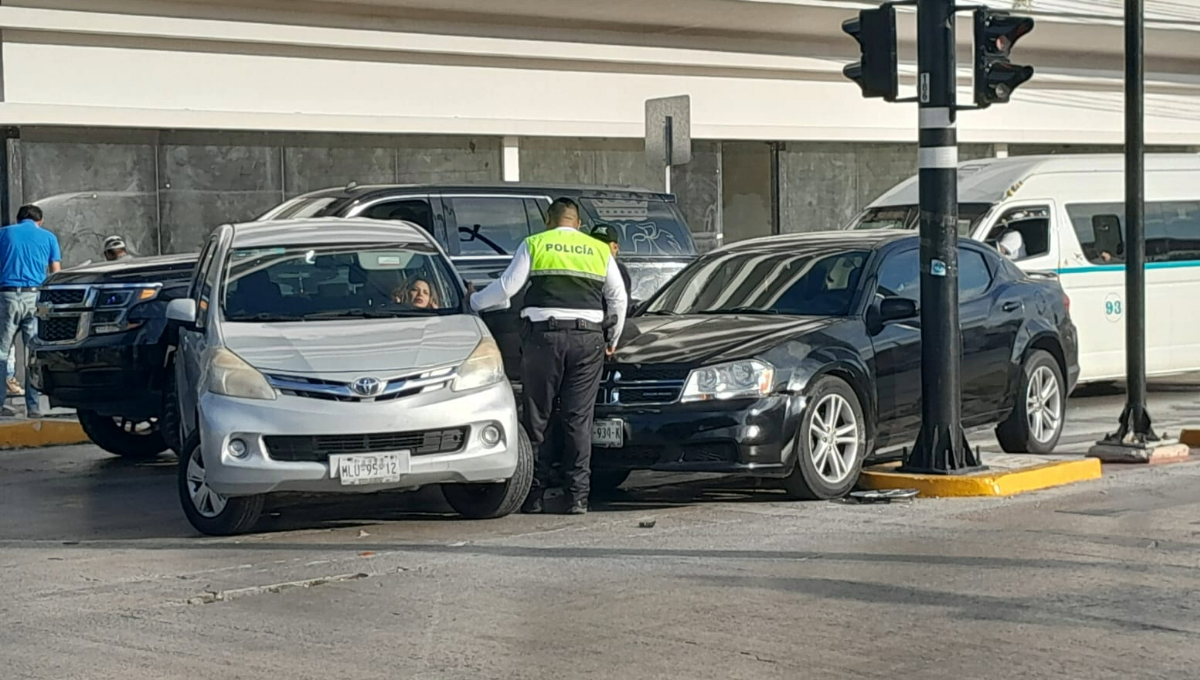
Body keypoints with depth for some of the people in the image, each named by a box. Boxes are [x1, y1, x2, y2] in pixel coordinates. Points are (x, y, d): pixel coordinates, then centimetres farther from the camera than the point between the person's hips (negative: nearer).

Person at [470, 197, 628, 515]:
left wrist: (475, 301, 21)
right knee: (579, 419, 3)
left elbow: (507, 286, 3)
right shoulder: (599, 250, 14)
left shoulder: (534, 245, 6)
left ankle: (534, 495, 4)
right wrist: (613, 339, 30)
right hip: (588, 337, 2)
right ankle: (578, 497, 0)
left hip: (544, 335, -2)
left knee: (537, 417, 5)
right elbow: (619, 297, 17)